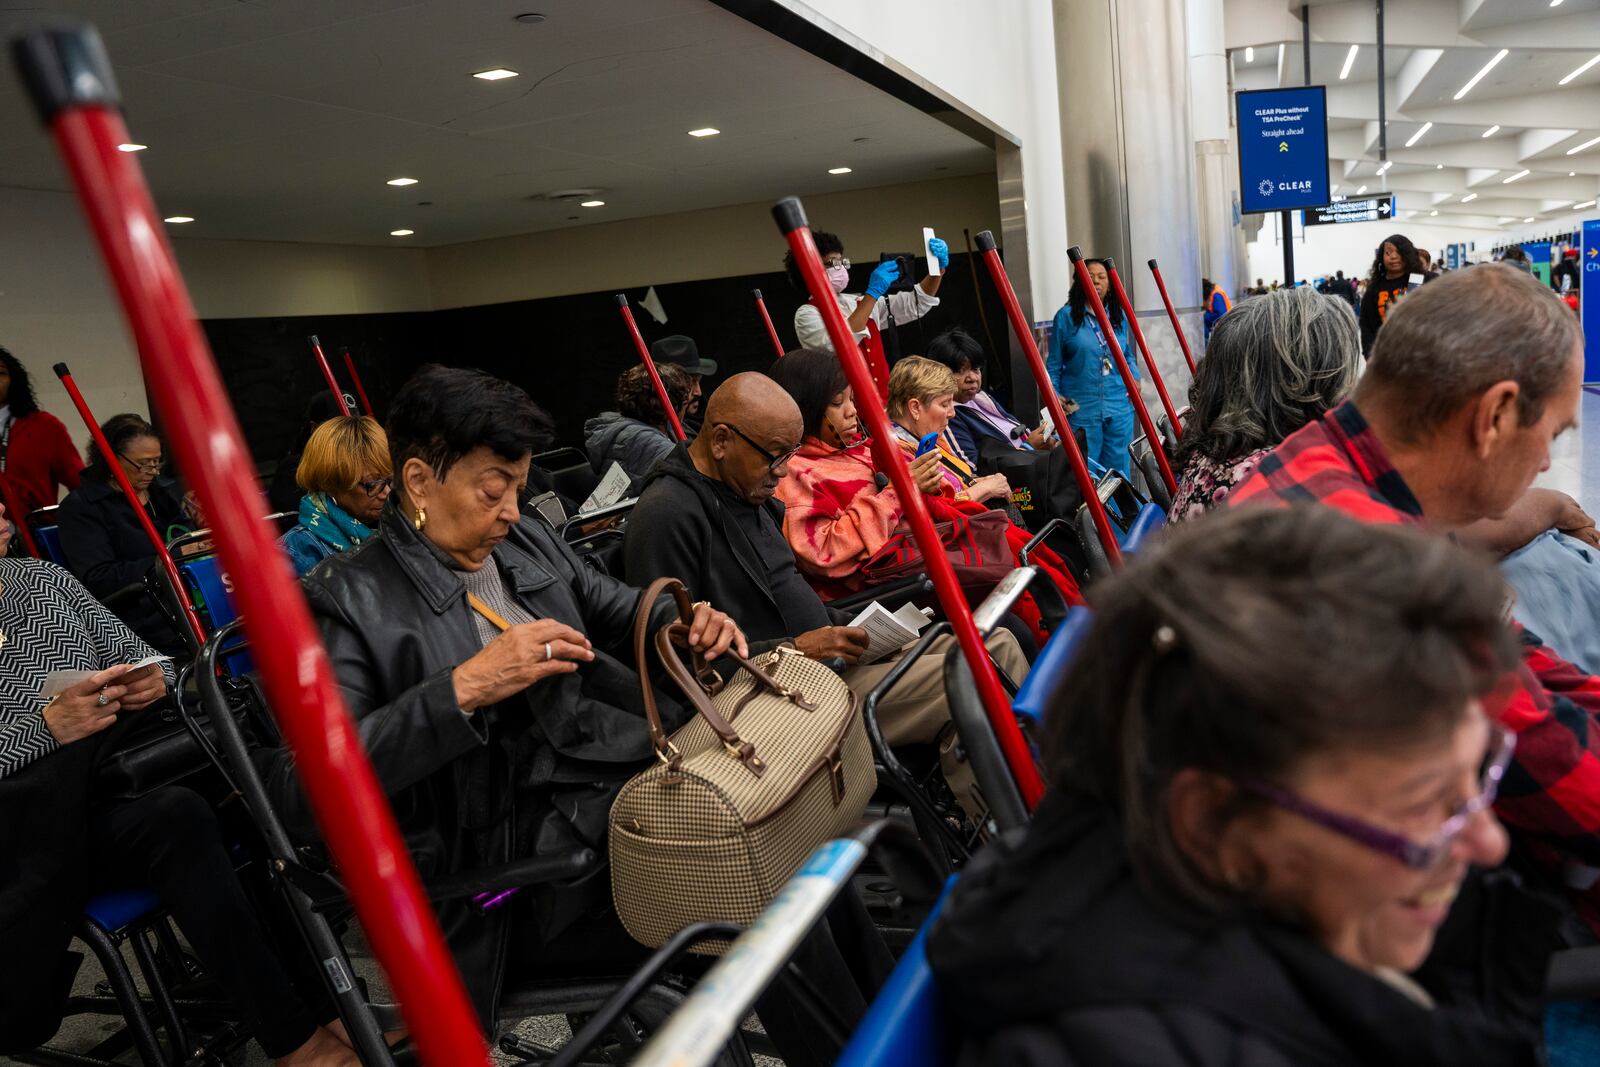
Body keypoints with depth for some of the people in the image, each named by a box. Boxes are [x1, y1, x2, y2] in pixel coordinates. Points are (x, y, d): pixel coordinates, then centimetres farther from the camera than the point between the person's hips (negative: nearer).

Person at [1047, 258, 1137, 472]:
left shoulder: (1119, 317, 11)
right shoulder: (1067, 316, -1)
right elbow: (1054, 364, 2)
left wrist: (1134, 376, 5)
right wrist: (1054, 395, -10)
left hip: (1119, 408, 4)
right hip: (1080, 410, -4)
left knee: (1118, 470, 10)